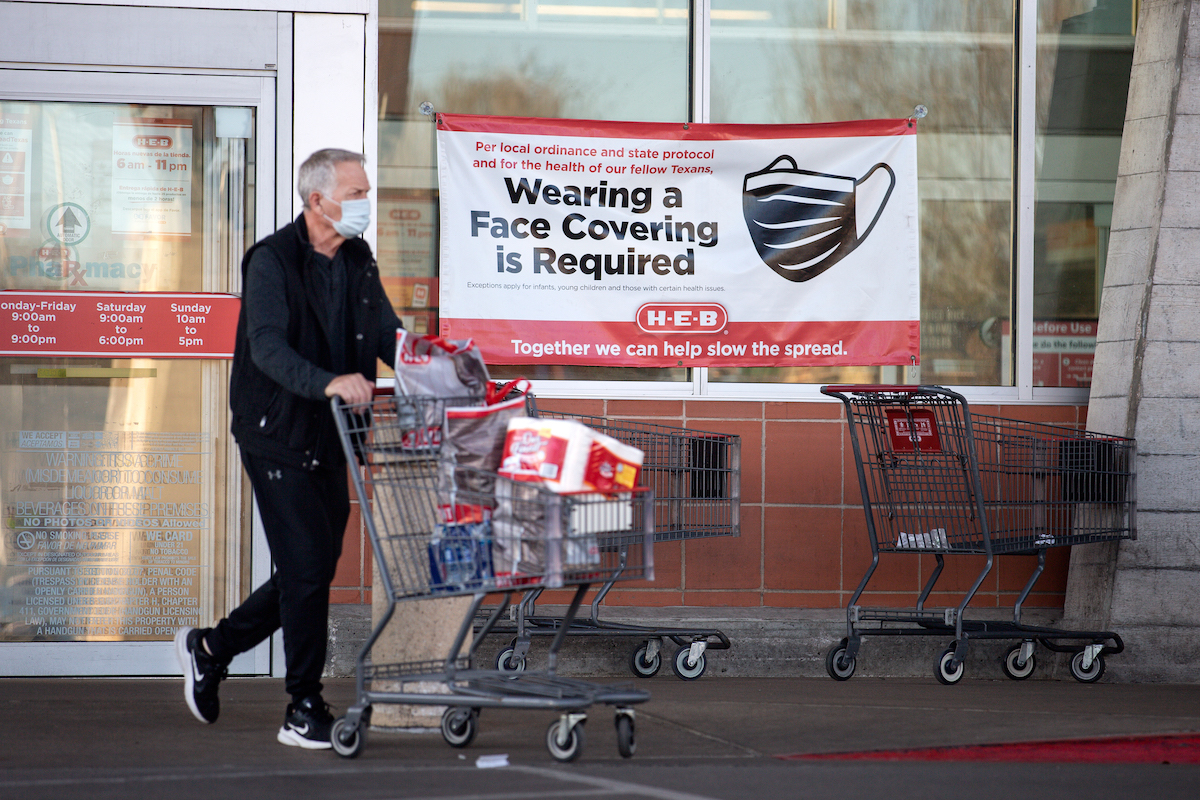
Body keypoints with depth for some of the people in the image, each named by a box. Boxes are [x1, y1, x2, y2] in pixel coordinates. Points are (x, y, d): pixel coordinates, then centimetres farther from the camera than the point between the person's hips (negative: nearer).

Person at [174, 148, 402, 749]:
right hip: (277, 435, -7)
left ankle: (212, 647, 31)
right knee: (308, 565, -9)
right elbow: (269, 346, -26)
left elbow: (385, 333, 8)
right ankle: (303, 711, 0)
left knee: (314, 570, 11)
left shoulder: (357, 261, 9)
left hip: (328, 439, 7)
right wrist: (329, 382, -41)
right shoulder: (272, 260, -14)